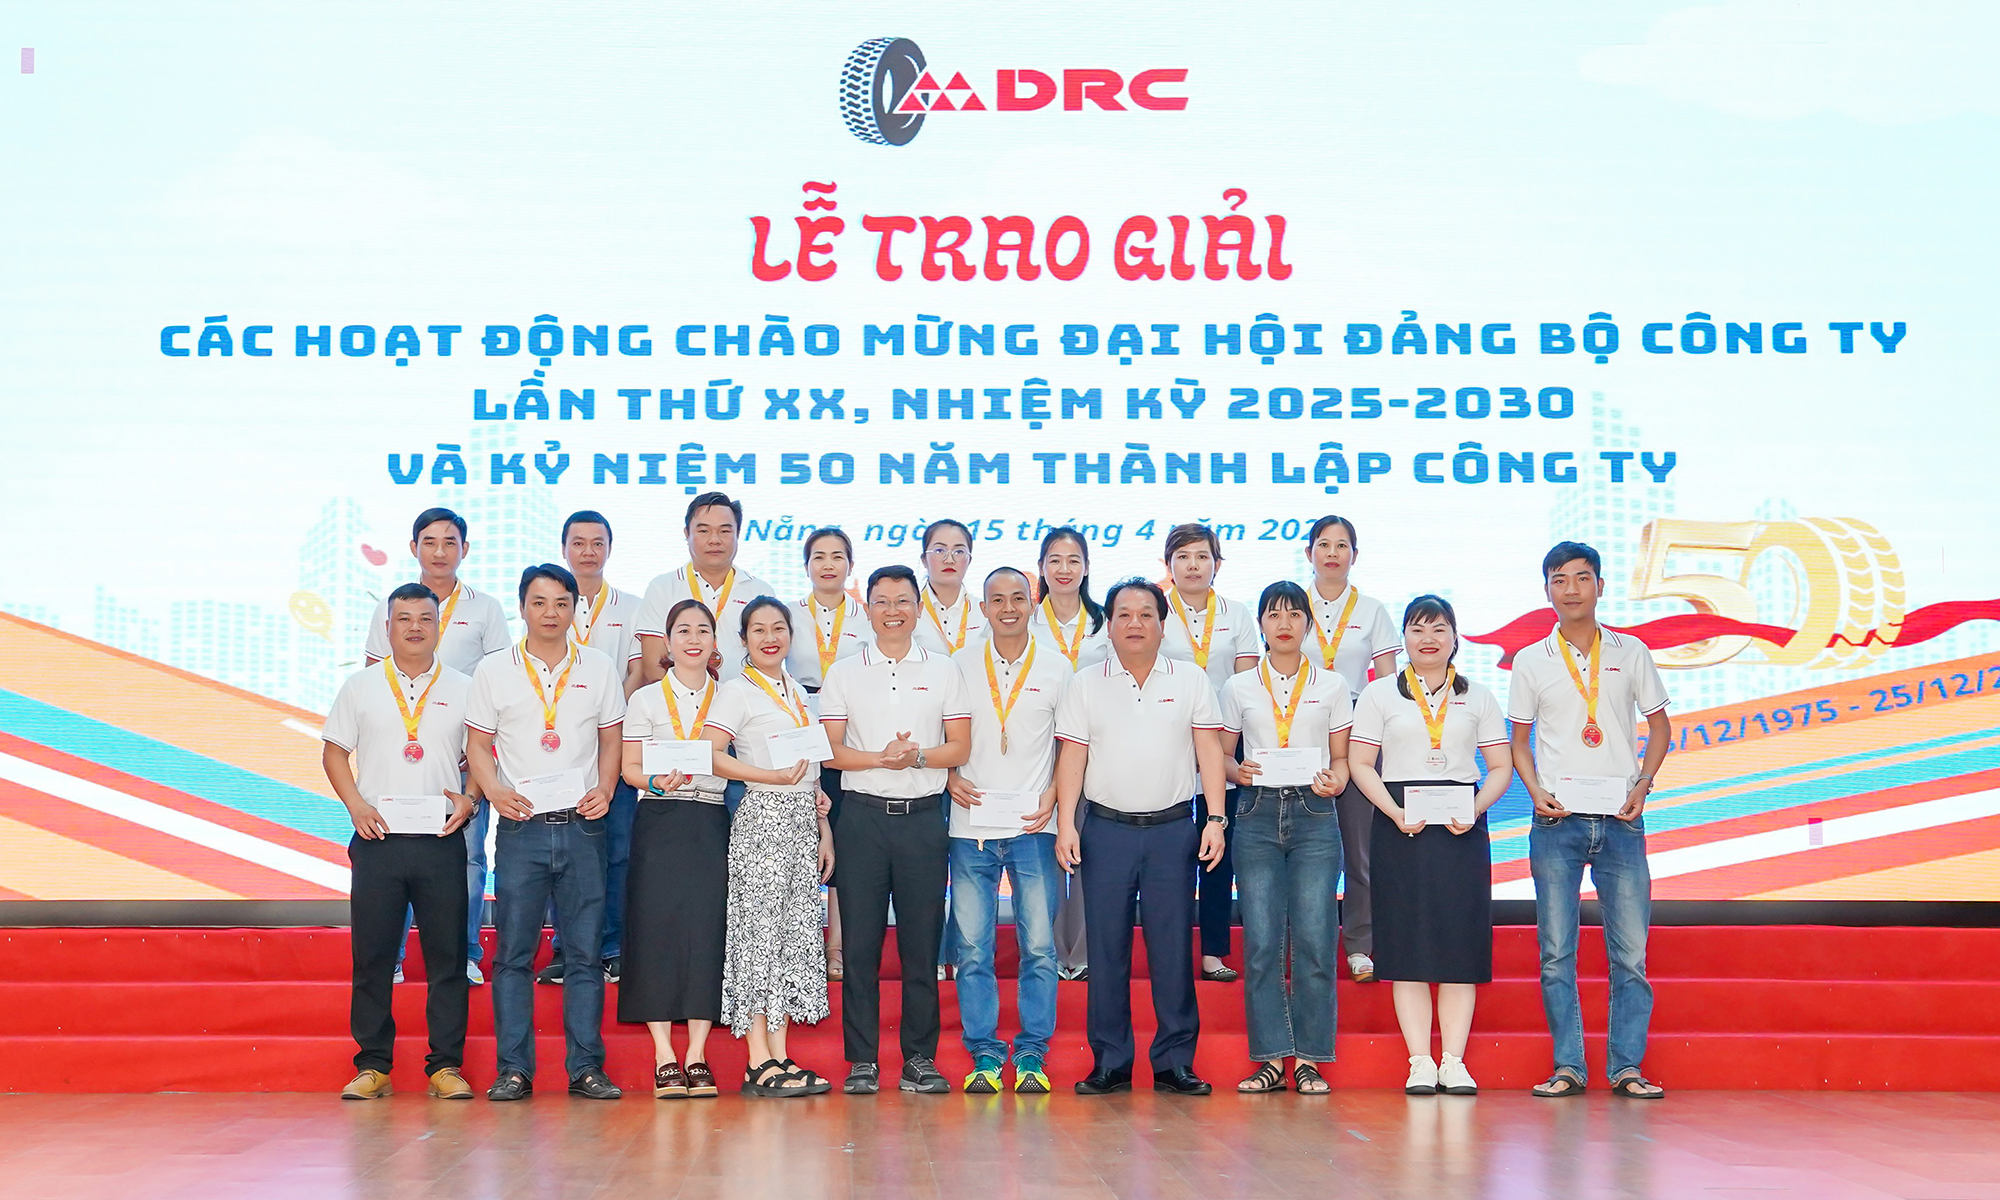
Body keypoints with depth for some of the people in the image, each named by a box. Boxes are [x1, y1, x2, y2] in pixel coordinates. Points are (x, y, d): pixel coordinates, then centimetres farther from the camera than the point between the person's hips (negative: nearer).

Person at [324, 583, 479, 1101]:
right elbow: (334, 751, 10)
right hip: (378, 838, 0)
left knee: (447, 955, 0)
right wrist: (356, 805, -4)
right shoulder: (360, 686, 10)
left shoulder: (462, 690, 9)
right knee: (371, 954, 1)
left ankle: (446, 1065, 6)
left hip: (442, 840, 0)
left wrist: (468, 800, -7)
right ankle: (373, 1066, 9)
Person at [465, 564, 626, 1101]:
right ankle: (513, 1069, 5)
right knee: (513, 952, -1)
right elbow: (477, 745, 8)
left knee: (585, 951, 2)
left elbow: (611, 741, 14)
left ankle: (586, 1067, 7)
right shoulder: (494, 670, 6)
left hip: (582, 826, 1)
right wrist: (495, 791, -10)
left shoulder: (598, 668, 10)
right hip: (521, 825, -1)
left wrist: (604, 789, -4)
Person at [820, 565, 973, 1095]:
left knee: (923, 942, 2)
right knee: (860, 941, 0)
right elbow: (830, 750, 2)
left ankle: (920, 1060, 9)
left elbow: (960, 747, 4)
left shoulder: (943, 671, 10)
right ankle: (861, 1062, 6)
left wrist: (916, 756, -14)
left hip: (923, 817, 0)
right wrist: (880, 758, -14)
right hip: (862, 814, 0)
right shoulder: (844, 674, 9)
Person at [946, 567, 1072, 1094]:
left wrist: (1053, 795, -5)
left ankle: (1031, 1054, 9)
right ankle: (983, 1054, 10)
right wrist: (950, 778, -4)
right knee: (972, 947, 2)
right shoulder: (960, 667, 8)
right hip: (971, 827, 1)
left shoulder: (1057, 668, 6)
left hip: (1033, 827, -1)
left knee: (1038, 944, 0)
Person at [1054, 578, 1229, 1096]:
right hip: (1106, 829, 0)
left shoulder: (1191, 681, 8)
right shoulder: (1085, 684, 8)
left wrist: (1215, 819, -4)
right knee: (1106, 947, 1)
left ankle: (1175, 1062, 7)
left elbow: (1209, 751, 5)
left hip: (1173, 829, 0)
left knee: (1173, 947, 0)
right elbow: (1072, 756, 4)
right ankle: (1110, 1063, 8)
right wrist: (1066, 823, -4)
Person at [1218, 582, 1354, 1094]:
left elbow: (1341, 757, 11)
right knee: (1261, 941, -4)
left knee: (1314, 937, -5)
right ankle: (1272, 1057, 2)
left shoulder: (1331, 685, 10)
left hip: (1314, 813, 0)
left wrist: (1335, 781, -10)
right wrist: (1237, 771, -9)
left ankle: (1308, 1057, 2)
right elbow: (1222, 753, 13)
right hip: (1258, 814, 0)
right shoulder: (1238, 688, 11)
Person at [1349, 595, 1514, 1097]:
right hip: (1400, 825, -1)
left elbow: (1500, 767, 9)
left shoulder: (1477, 698, 13)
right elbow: (1360, 763, 2)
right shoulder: (1380, 694, 9)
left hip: (1462, 826, 1)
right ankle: (1420, 1062, -1)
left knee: (1462, 937, -3)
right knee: (1408, 940, -4)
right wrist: (1396, 812, -13)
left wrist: (1474, 810, -10)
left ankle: (1454, 1061, 0)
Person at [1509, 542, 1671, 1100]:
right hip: (1556, 822, 0)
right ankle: (1567, 1066, 7)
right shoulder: (1531, 661, 7)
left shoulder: (1631, 652, 7)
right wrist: (1537, 792, -5)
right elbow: (1520, 740, 12)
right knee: (1556, 952, 0)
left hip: (1620, 821, 0)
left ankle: (1627, 1067, 6)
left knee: (1631, 952, -1)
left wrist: (1642, 785, -2)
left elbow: (1659, 725, 13)